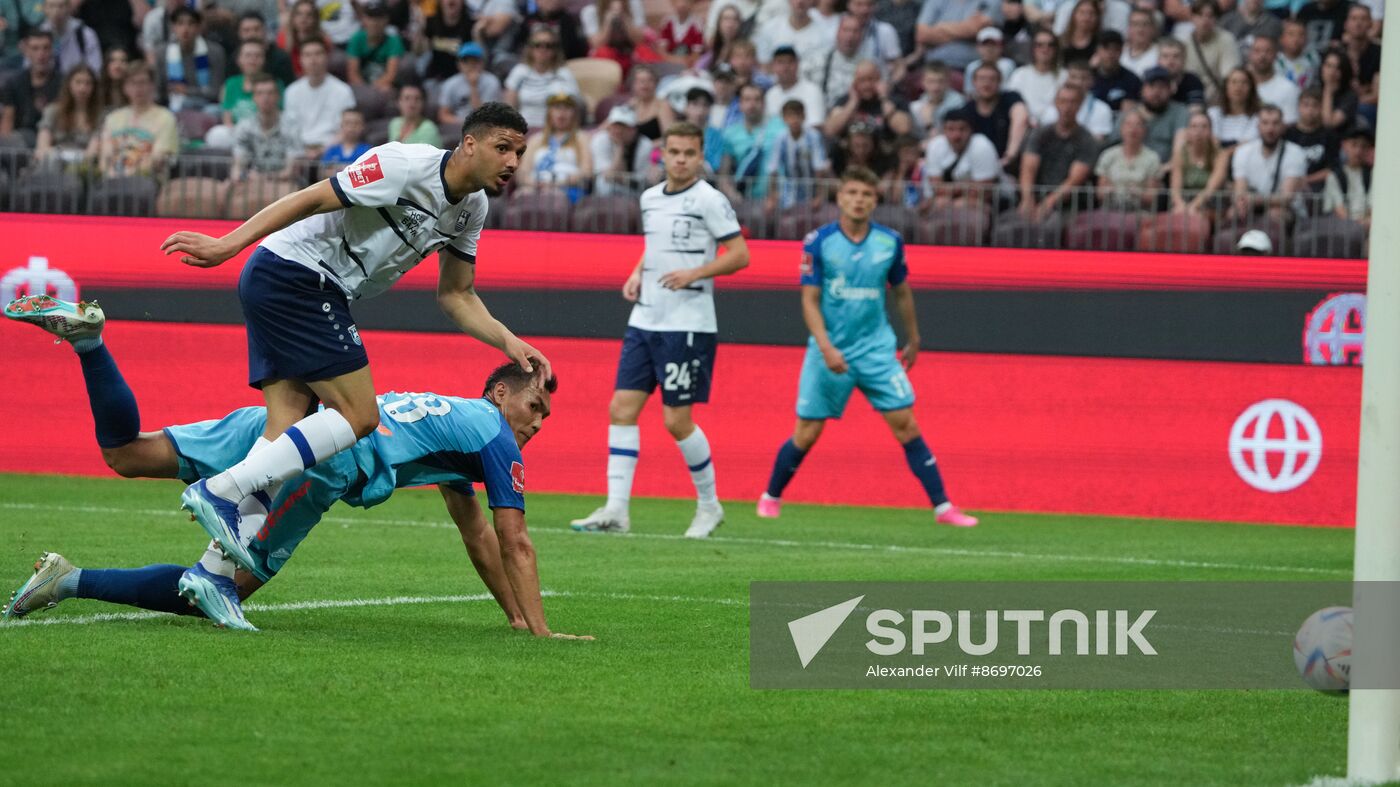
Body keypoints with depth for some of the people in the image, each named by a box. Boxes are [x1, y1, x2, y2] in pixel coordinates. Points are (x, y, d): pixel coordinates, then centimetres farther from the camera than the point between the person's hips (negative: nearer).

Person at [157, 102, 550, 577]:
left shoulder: (472, 209, 11)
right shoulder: (408, 166, -17)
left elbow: (455, 294, 21)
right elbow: (311, 200, -18)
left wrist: (510, 343, 6)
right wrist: (228, 244, -22)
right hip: (293, 274, -9)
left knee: (285, 430, -1)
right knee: (358, 416, -12)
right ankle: (220, 492, -17)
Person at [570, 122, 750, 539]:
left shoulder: (709, 200, -8)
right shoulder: (650, 198, 13)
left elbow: (740, 254, -9)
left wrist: (696, 273, -20)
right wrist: (637, 274, 9)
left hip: (687, 326, -7)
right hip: (644, 320, 7)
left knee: (676, 420, -5)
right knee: (622, 408, -2)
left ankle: (709, 504, 15)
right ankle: (616, 510, -2)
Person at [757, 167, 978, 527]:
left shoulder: (890, 242, 0)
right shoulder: (818, 242, -7)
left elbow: (902, 293, 15)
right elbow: (810, 301, -8)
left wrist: (913, 340, 23)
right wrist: (826, 348, -20)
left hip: (877, 349, 1)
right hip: (829, 351, -1)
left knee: (906, 425, -6)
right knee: (807, 432, 3)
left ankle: (943, 507, -5)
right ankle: (771, 497, 26)